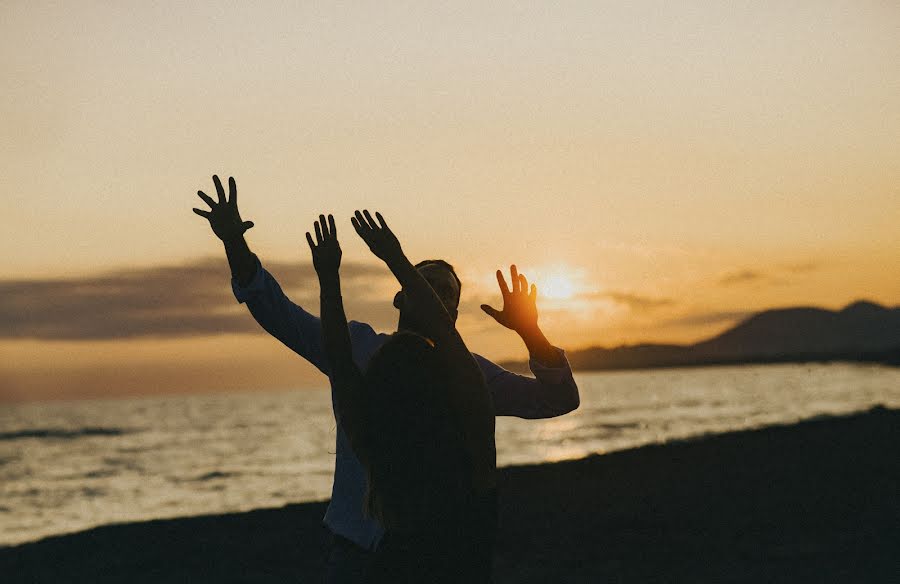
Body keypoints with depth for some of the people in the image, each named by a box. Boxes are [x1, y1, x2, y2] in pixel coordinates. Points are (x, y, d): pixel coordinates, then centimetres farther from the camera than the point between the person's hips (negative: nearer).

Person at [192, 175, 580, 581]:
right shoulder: (356, 348, 5)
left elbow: (559, 398, -2)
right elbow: (277, 312, -1)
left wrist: (529, 332, -18)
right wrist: (234, 244, -14)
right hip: (357, 548, 0)